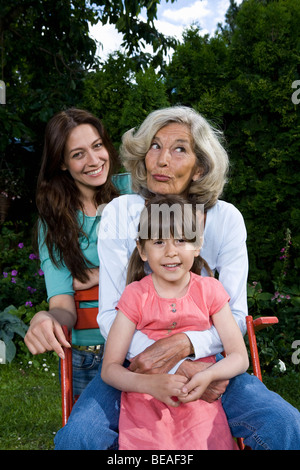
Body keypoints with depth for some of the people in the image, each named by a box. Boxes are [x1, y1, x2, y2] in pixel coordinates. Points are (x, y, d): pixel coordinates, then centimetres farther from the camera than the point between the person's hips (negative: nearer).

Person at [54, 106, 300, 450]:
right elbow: (109, 315, -10)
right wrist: (180, 369, -23)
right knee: (76, 437, -27)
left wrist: (182, 344, -25)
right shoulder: (120, 213, -7)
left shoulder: (225, 219, -5)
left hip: (202, 357, 1)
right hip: (135, 360, 0)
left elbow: (236, 317, -4)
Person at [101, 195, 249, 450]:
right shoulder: (135, 295, -3)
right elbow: (109, 368, -7)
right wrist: (150, 384, -25)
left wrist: (208, 376, -22)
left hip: (199, 404, 1)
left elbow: (240, 357, -1)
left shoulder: (209, 290, 0)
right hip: (144, 409, -1)